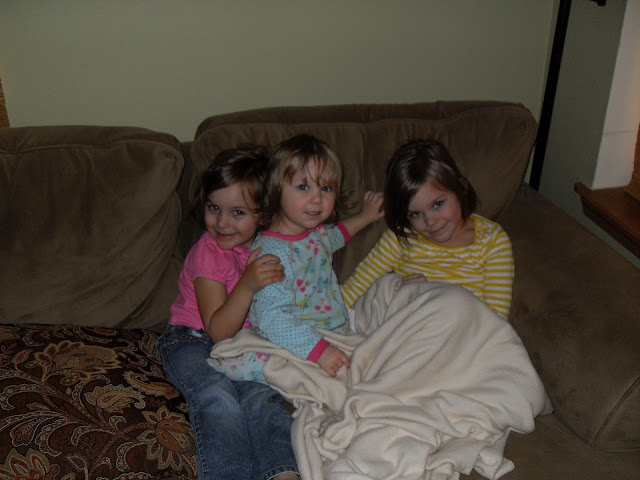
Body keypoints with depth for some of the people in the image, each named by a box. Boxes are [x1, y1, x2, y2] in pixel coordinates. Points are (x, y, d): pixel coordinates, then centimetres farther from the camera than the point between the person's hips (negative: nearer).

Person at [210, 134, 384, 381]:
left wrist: (364, 217, 41)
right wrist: (317, 349, -35)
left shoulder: (317, 232, 8)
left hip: (332, 337, 10)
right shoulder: (271, 252, -23)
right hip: (296, 348, -10)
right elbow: (272, 317, -30)